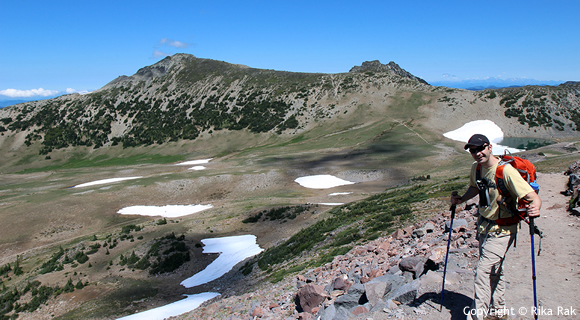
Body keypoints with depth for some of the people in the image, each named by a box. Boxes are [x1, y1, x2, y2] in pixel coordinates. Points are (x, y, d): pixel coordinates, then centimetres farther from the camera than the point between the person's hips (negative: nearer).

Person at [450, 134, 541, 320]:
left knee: (483, 271, -12)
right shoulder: (476, 167, -2)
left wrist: (535, 208, -48)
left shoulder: (506, 171, -26)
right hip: (484, 225, 8)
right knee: (494, 271, 20)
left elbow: (533, 197, -27)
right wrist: (461, 200, 3)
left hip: (502, 230, -8)